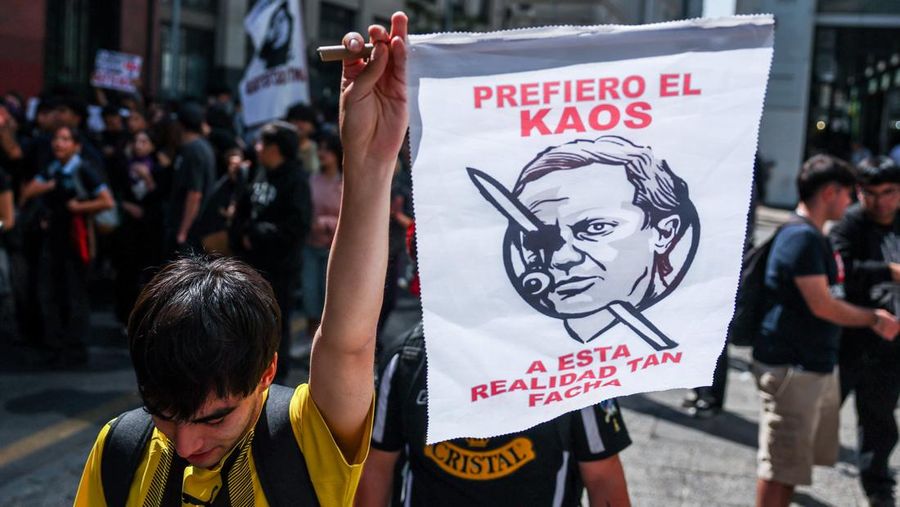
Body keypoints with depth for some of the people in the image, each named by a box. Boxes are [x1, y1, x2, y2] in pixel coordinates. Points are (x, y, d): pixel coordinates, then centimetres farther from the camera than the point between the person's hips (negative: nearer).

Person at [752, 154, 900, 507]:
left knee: (795, 459, 19)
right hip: (791, 368, -10)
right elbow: (822, 306, -20)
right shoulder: (802, 236, -18)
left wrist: (871, 317, 14)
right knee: (780, 462, -2)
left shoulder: (813, 236, 16)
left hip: (817, 365, 10)